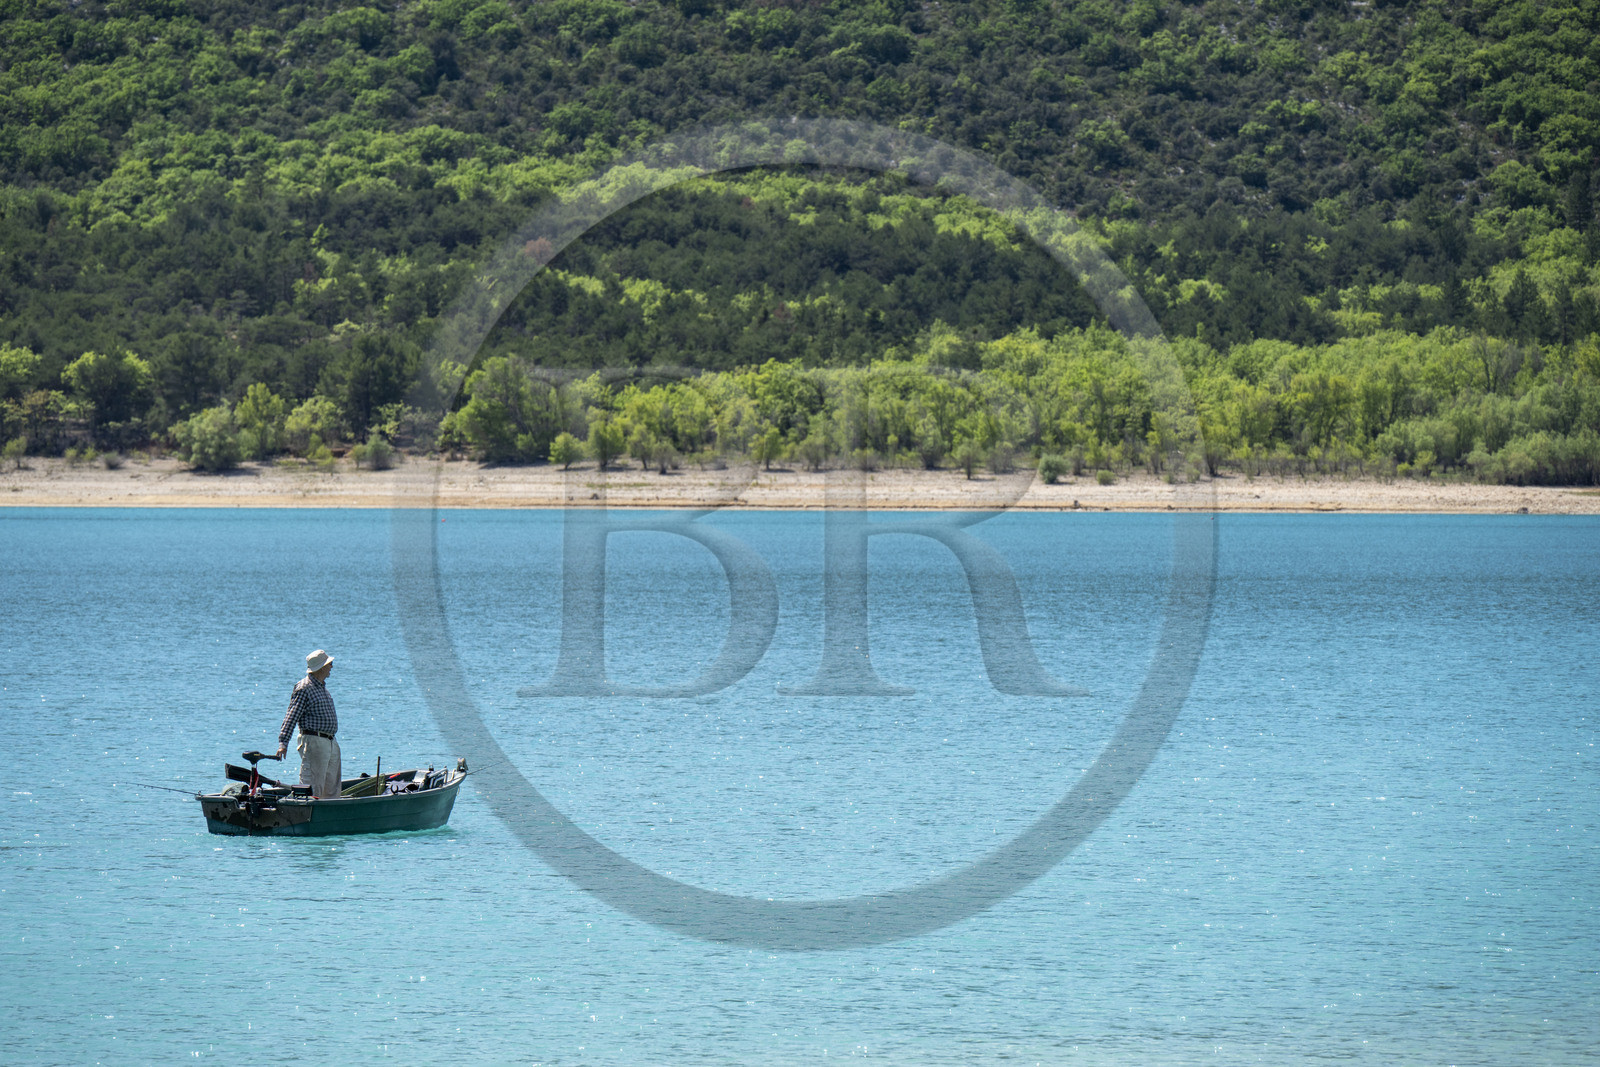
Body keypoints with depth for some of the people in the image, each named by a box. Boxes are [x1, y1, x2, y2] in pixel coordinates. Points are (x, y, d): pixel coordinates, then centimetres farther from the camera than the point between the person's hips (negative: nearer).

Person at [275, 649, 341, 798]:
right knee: (312, 787, -12)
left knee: (332, 789, 10)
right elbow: (292, 716, -16)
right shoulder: (303, 688, -10)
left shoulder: (322, 687, 19)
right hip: (314, 742, -9)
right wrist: (283, 743, -24)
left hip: (331, 744, 9)